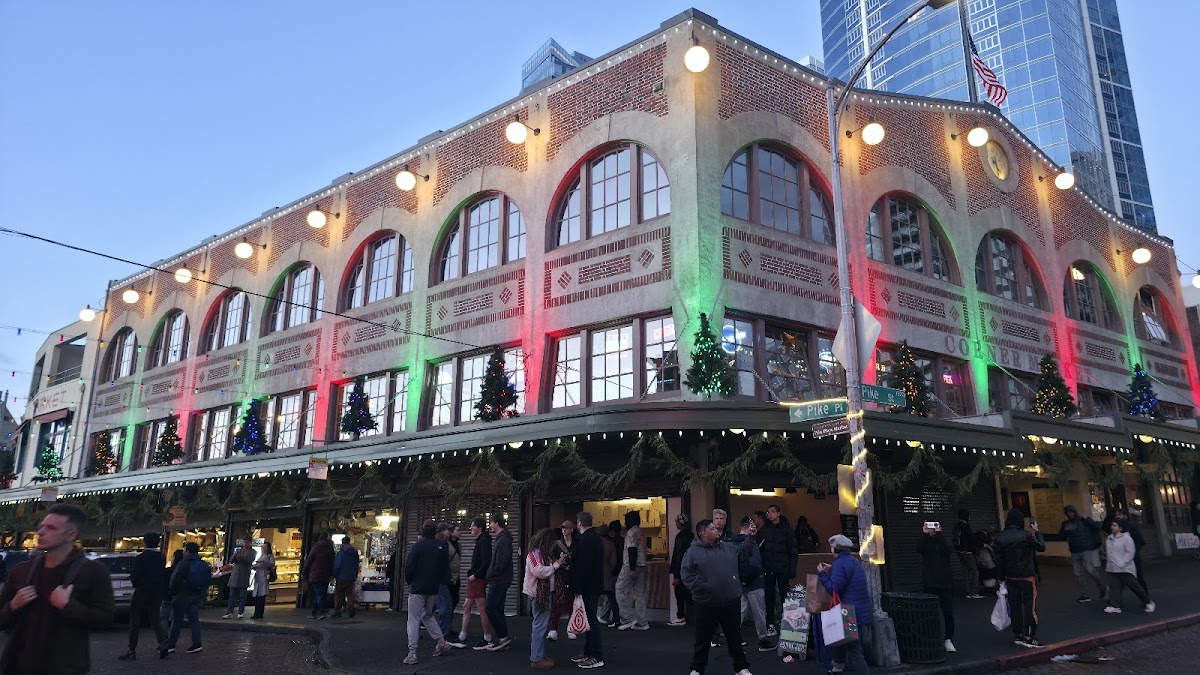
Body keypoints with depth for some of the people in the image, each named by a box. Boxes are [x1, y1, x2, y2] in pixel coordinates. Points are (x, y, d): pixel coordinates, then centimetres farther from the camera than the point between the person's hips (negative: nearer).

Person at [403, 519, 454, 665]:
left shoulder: (418, 546, -11)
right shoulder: (441, 547, 3)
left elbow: (409, 566, -10)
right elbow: (446, 569, 8)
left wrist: (408, 581, 6)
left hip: (418, 588, -5)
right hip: (433, 589, 5)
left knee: (413, 620, 0)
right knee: (428, 616, 23)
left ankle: (412, 653, -5)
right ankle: (442, 643, 17)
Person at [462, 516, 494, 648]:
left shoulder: (484, 541, -15)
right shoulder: (480, 540, 16)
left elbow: (486, 563, -23)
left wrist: (475, 575, -18)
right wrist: (472, 571, 11)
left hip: (479, 580, -10)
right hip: (474, 579, 11)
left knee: (482, 609, -3)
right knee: (466, 607, 14)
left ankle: (488, 640, 4)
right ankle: (462, 637, 21)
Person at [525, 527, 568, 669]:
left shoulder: (543, 553, 18)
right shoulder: (535, 553, -13)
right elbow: (538, 571, -24)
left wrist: (558, 562, 5)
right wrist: (556, 564, -17)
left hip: (545, 593, 11)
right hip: (539, 594, -11)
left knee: (541, 626, 14)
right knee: (540, 626, -8)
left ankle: (539, 656, 21)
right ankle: (537, 659, -3)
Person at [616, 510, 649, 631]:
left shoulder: (631, 532, -10)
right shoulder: (640, 532, 18)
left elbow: (632, 551, -18)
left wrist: (632, 569, -22)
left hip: (631, 566, -9)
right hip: (642, 565, 9)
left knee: (621, 590, -2)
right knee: (640, 593, 8)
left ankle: (630, 618, -5)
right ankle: (642, 623, 8)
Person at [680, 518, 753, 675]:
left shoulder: (729, 547, 10)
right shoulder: (693, 551, -6)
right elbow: (686, 574, -10)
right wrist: (701, 587, -16)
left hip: (731, 602, 3)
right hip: (705, 604, -3)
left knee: (735, 637, 14)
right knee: (703, 639, 10)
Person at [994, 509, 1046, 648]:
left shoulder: (999, 537, -2)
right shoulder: (1026, 536, -16)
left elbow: (999, 560, 1)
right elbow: (1041, 547, -3)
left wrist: (1002, 577, 8)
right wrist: (1037, 531, 8)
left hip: (1010, 577, 5)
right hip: (1026, 576, -4)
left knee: (1014, 605, 12)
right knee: (1030, 606, 1)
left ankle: (1017, 635, 19)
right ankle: (1029, 637, -1)